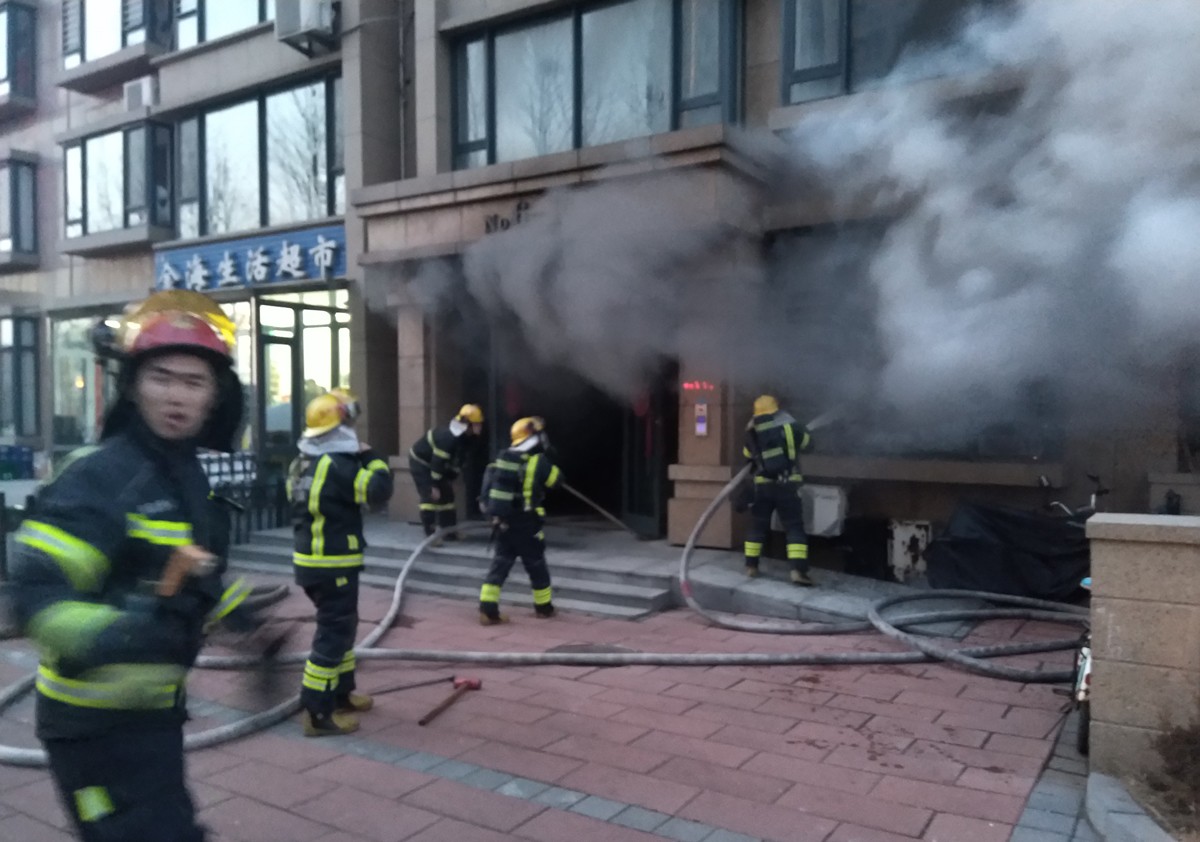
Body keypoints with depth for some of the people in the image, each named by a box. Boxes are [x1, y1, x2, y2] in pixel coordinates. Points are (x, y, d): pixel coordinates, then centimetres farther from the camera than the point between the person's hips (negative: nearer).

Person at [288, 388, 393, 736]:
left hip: (311, 559, 10)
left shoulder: (303, 463, 9)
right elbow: (379, 490, -24)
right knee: (334, 632, -3)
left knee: (341, 625, 21)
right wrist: (370, 457, -8)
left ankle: (341, 694, 33)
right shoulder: (337, 466, -20)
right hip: (333, 564, -10)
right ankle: (317, 712, 1)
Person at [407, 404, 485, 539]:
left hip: (434, 463, 10)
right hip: (421, 462, -9)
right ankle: (430, 534, -13)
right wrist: (435, 486, -28)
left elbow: (457, 460, 7)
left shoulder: (463, 437, -6)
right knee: (430, 496, -16)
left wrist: (449, 479, 8)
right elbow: (438, 462, -33)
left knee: (447, 494, 8)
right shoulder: (448, 437, -35)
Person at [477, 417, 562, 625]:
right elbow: (557, 479, 2)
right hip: (525, 525, -5)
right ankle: (543, 608, 27)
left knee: (500, 564, 9)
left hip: (502, 523, 5)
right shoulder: (537, 461, -13)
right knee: (536, 566, 12)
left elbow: (488, 488, 13)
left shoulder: (502, 458, 6)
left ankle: (488, 610, 2)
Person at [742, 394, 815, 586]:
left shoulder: (753, 430, 3)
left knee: (758, 526, 15)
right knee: (794, 527, 0)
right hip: (788, 484, -2)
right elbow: (808, 444, 11)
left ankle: (751, 566, 19)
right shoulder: (789, 424, -2)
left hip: (763, 484, 2)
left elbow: (748, 455, 16)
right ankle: (798, 570, -11)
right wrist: (802, 431, 29)